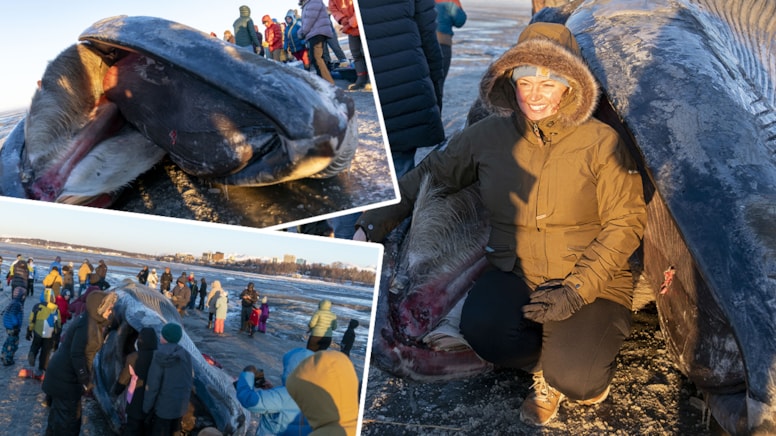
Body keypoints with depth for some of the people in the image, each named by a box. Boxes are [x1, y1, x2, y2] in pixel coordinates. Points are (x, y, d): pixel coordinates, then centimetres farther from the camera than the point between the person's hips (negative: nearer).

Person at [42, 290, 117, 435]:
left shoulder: (87, 320, 4)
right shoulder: (88, 326, -26)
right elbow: (77, 354, -28)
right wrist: (85, 380, -22)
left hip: (63, 372, 10)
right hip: (66, 377, -10)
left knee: (59, 411, 26)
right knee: (68, 415, 2)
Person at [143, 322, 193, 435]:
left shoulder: (159, 357, -19)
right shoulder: (186, 354, -6)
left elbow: (152, 385, -16)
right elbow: (190, 380, 1)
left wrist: (146, 407, -4)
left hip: (164, 405, -4)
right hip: (181, 404, 5)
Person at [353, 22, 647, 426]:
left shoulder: (601, 143, -7)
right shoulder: (489, 136, -1)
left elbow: (625, 223, -5)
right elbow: (427, 177, 9)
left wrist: (577, 289, -16)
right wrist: (373, 224, 3)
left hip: (591, 285, -2)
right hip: (514, 275, 2)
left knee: (577, 381, -26)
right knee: (482, 329, -31)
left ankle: (584, 345, 13)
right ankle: (548, 363, 3)